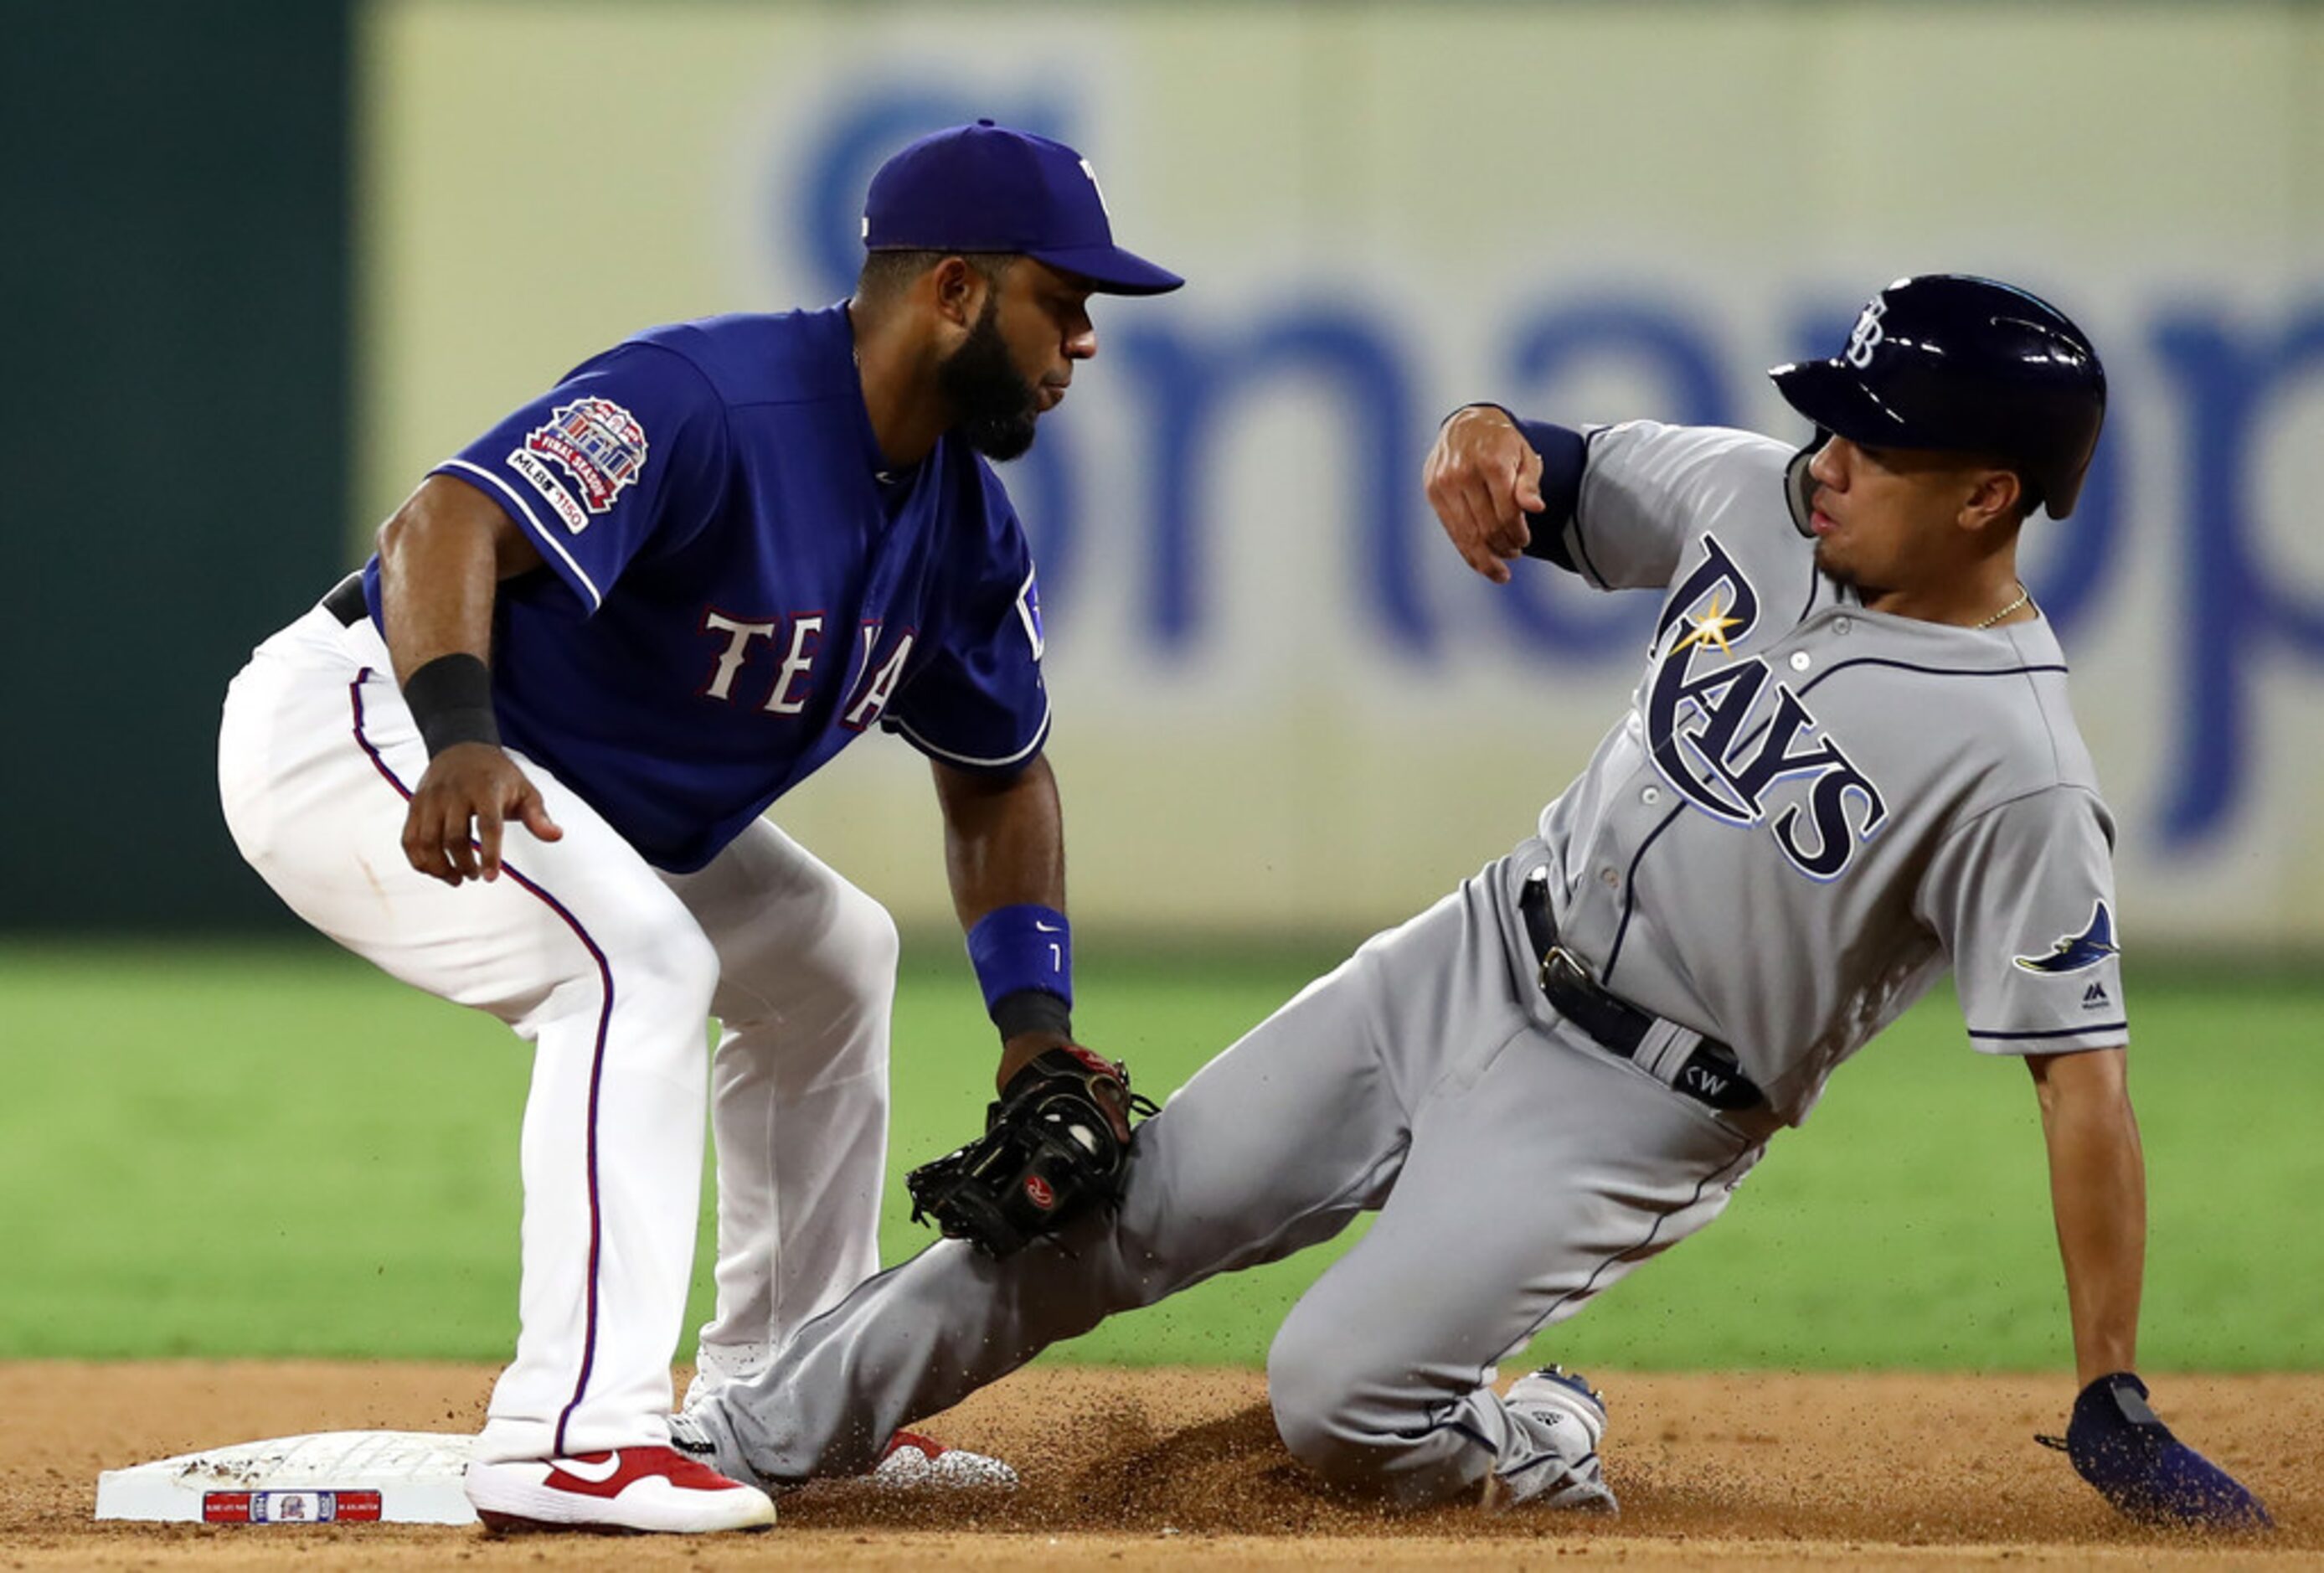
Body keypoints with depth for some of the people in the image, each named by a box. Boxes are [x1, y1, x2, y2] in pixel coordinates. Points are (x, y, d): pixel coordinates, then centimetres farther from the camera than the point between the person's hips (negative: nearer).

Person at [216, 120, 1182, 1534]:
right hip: (356, 722, -10)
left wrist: (1034, 1018, 1)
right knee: (643, 963, -28)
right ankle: (574, 1440, -31)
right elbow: (448, 523, -41)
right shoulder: (706, 404, -29)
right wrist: (459, 740, -58)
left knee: (831, 956, 16)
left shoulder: (966, 527, 0)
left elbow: (998, 779, 13)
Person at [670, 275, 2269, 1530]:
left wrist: (2118, 1410, -24)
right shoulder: (1759, 497, -5)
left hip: (1632, 1114, -6)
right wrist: (1483, 435, -16)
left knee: (1335, 1402, -18)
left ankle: (1536, 1448, 13)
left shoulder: (2017, 772, -24)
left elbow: (2084, 1076, -23)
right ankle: (749, 1443, 12)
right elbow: (1541, 481, 11)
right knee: (1112, 1218, 4)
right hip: (1469, 970, 6)